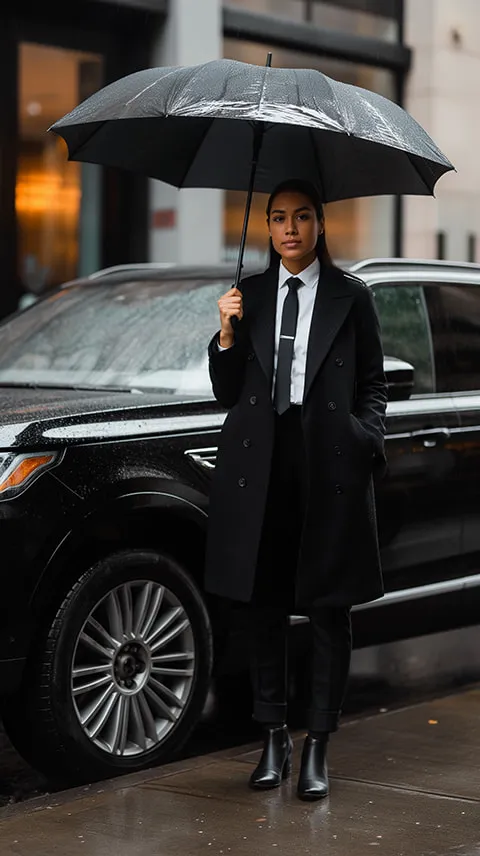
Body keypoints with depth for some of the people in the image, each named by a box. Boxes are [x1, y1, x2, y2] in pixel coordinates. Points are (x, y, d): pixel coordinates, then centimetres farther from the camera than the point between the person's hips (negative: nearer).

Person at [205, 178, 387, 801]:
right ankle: (273, 739, 19)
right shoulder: (249, 295, 11)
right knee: (265, 606, 7)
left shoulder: (351, 298, 5)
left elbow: (374, 386, 7)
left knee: (328, 608, 2)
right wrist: (227, 336, -5)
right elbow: (227, 394, 10)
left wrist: (368, 437, -10)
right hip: (261, 467, 2)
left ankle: (318, 747, 10)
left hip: (329, 468, -2)